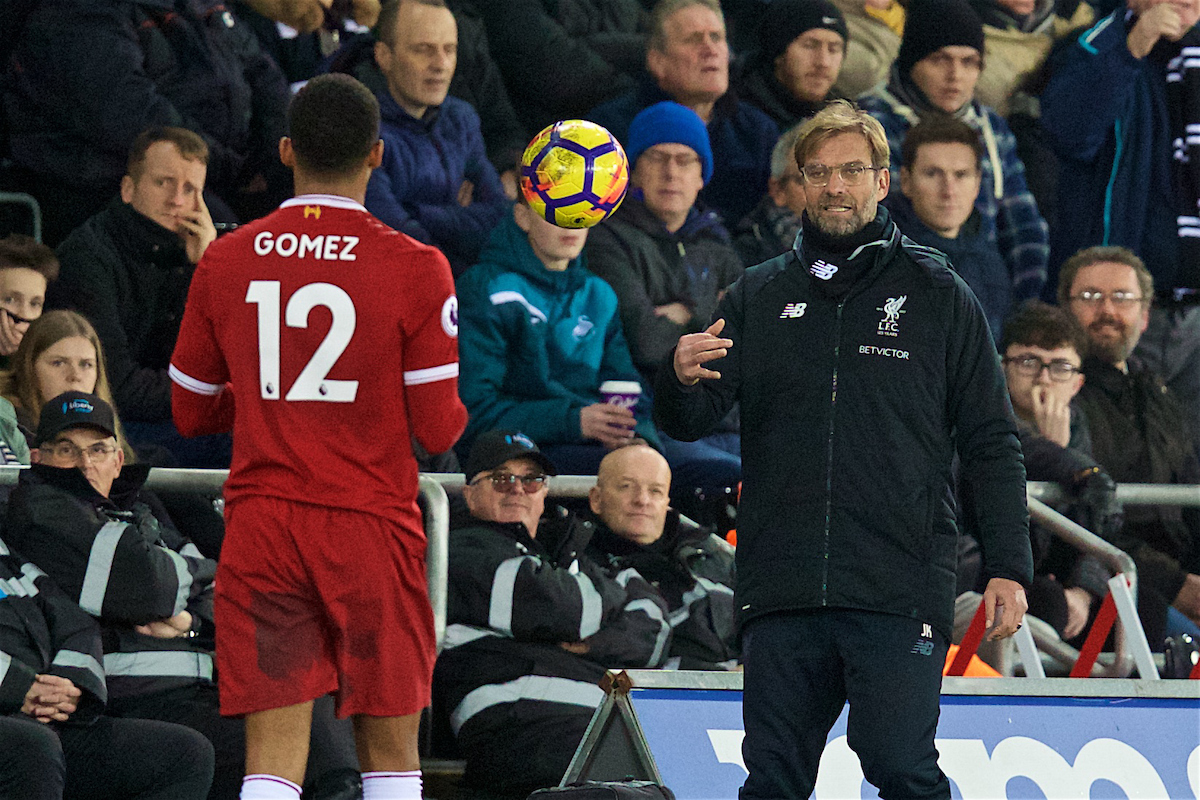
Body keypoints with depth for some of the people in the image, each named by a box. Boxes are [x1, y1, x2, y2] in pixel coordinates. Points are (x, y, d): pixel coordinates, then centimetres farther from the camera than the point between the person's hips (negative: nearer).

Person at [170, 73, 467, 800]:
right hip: (371, 525, -2)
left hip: (260, 524, 2)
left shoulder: (226, 262, 2)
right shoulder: (416, 269, -7)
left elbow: (191, 413, 11)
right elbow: (438, 430, -6)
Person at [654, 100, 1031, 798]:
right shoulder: (759, 297, 14)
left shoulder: (938, 295, 7)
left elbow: (991, 443, 6)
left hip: (899, 590, -3)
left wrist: (1009, 567, -3)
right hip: (781, 590, 3)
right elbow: (689, 422, 10)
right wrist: (682, 379, -14)